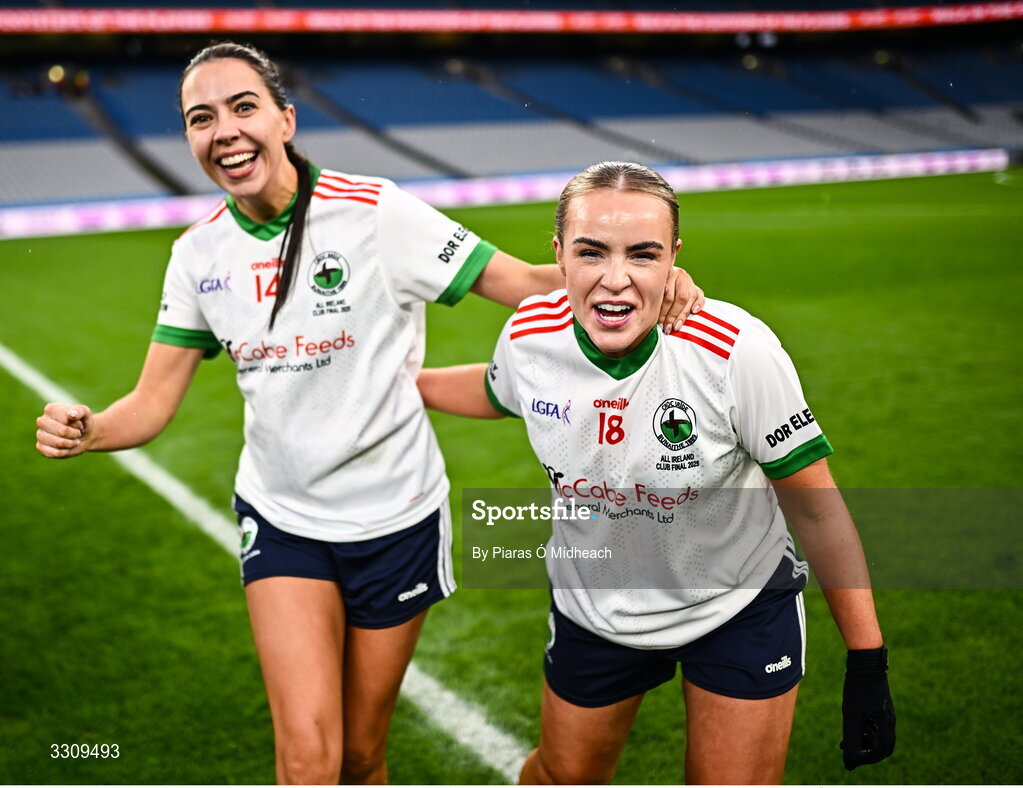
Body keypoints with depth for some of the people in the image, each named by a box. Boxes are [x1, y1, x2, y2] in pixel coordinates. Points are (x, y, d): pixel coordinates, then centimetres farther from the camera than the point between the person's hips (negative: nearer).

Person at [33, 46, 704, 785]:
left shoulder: (373, 211, -15)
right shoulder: (199, 253, -2)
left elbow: (522, 282, -15)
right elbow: (154, 402, 0)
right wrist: (86, 431, -21)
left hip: (394, 517, -2)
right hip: (281, 521, 2)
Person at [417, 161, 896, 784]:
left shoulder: (738, 351, -30)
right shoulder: (529, 336, -19)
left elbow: (816, 508, -19)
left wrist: (868, 662, -17)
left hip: (741, 608, -2)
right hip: (592, 610, 3)